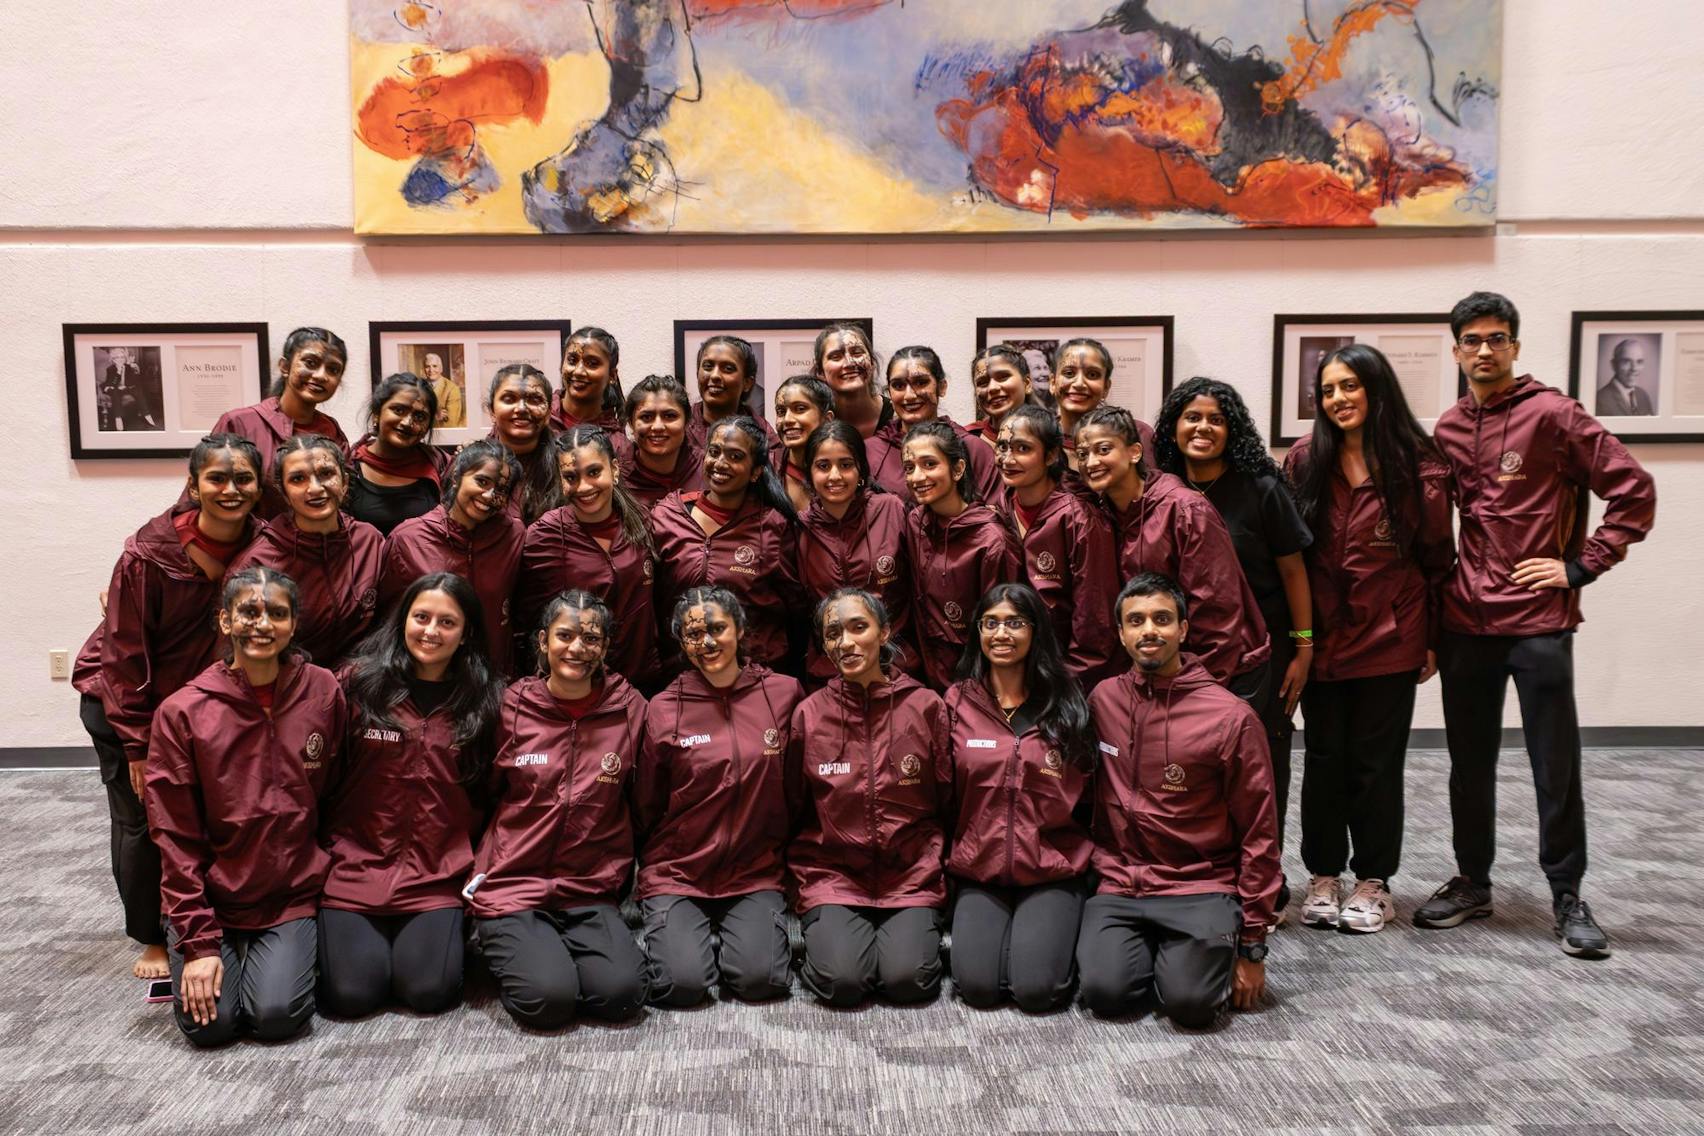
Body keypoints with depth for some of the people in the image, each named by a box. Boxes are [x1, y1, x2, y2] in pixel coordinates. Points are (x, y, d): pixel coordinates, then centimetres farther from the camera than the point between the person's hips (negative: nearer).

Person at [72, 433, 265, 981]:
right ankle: (152, 938, 15)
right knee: (141, 819, -3)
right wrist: (138, 745, -15)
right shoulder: (149, 553, -24)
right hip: (121, 698, -3)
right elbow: (125, 653, -18)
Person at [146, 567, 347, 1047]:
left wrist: (330, 879, 3)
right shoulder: (183, 712, -8)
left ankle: (294, 953, 18)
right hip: (210, 896, 0)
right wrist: (197, 939, -10)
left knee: (278, 1016, -15)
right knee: (209, 1024, -11)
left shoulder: (323, 691, -5)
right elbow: (175, 836, -6)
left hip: (292, 894, 0)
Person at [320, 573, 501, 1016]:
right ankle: (346, 936, 21)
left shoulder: (484, 701, 3)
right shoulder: (360, 682, 0)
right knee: (352, 992, -12)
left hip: (437, 878, 0)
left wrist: (474, 863, -1)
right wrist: (327, 849, 2)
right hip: (355, 867, 0)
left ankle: (441, 935, 20)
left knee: (428, 990, -13)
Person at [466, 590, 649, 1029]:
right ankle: (504, 948, 11)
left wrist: (614, 874, 9)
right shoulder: (510, 708, -3)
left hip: (590, 893, 2)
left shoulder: (629, 708, 0)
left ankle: (554, 952, 10)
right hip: (511, 886, -1)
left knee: (622, 993, -20)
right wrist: (479, 870, 2)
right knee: (548, 999, -22)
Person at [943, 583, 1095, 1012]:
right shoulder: (957, 702, 0)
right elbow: (943, 792, 6)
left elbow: (1081, 795, 7)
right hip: (979, 870, 1)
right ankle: (995, 929, 17)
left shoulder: (1065, 703, 0)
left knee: (1035, 989, -15)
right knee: (977, 986, -15)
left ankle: (1055, 932, 16)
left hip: (1051, 870, -1)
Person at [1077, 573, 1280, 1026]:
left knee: (1190, 1001, -22)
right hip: (1117, 887, 2)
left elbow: (1258, 836, -4)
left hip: (1201, 889, -2)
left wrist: (1252, 945, -2)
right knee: (1106, 991, -20)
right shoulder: (1102, 700, 2)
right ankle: (1149, 951, 12)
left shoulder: (1231, 717, -8)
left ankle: (1210, 947, 11)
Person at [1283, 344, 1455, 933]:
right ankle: (1323, 875, 23)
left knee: (1376, 761, 7)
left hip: (1390, 640, -2)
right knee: (1324, 758, 9)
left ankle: (1373, 881, 22)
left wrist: (1432, 638, 2)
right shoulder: (1304, 462, 0)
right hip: (1322, 637, 2)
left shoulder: (1417, 466, -4)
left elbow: (1437, 556, 1)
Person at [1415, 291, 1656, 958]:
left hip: (1539, 624, -4)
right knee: (1469, 764, 13)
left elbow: (1634, 492, -7)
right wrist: (1431, 612, 11)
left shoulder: (1552, 414, -6)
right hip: (1465, 624, 4)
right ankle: (1472, 883, 26)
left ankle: (1567, 896, 19)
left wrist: (1580, 566, -10)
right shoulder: (1448, 429, 8)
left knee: (1556, 767, 5)